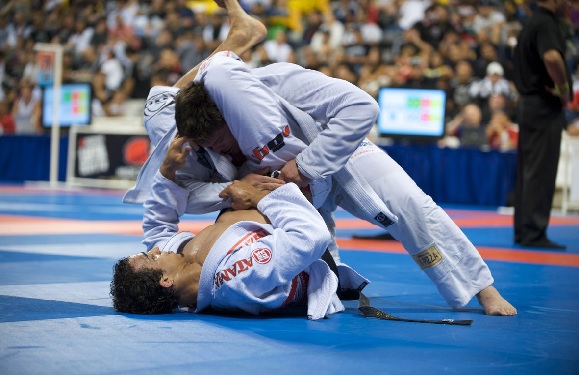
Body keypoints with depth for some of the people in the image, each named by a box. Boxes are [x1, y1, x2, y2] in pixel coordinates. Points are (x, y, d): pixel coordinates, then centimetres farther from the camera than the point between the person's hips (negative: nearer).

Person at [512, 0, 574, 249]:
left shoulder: (533, 23, 16)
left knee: (527, 170, 12)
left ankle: (523, 230, 17)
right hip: (545, 107, -10)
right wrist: (564, 88, -19)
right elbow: (552, 57, -34)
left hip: (528, 104, 10)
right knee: (541, 171, -7)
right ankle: (534, 233, -5)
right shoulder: (546, 24, -15)